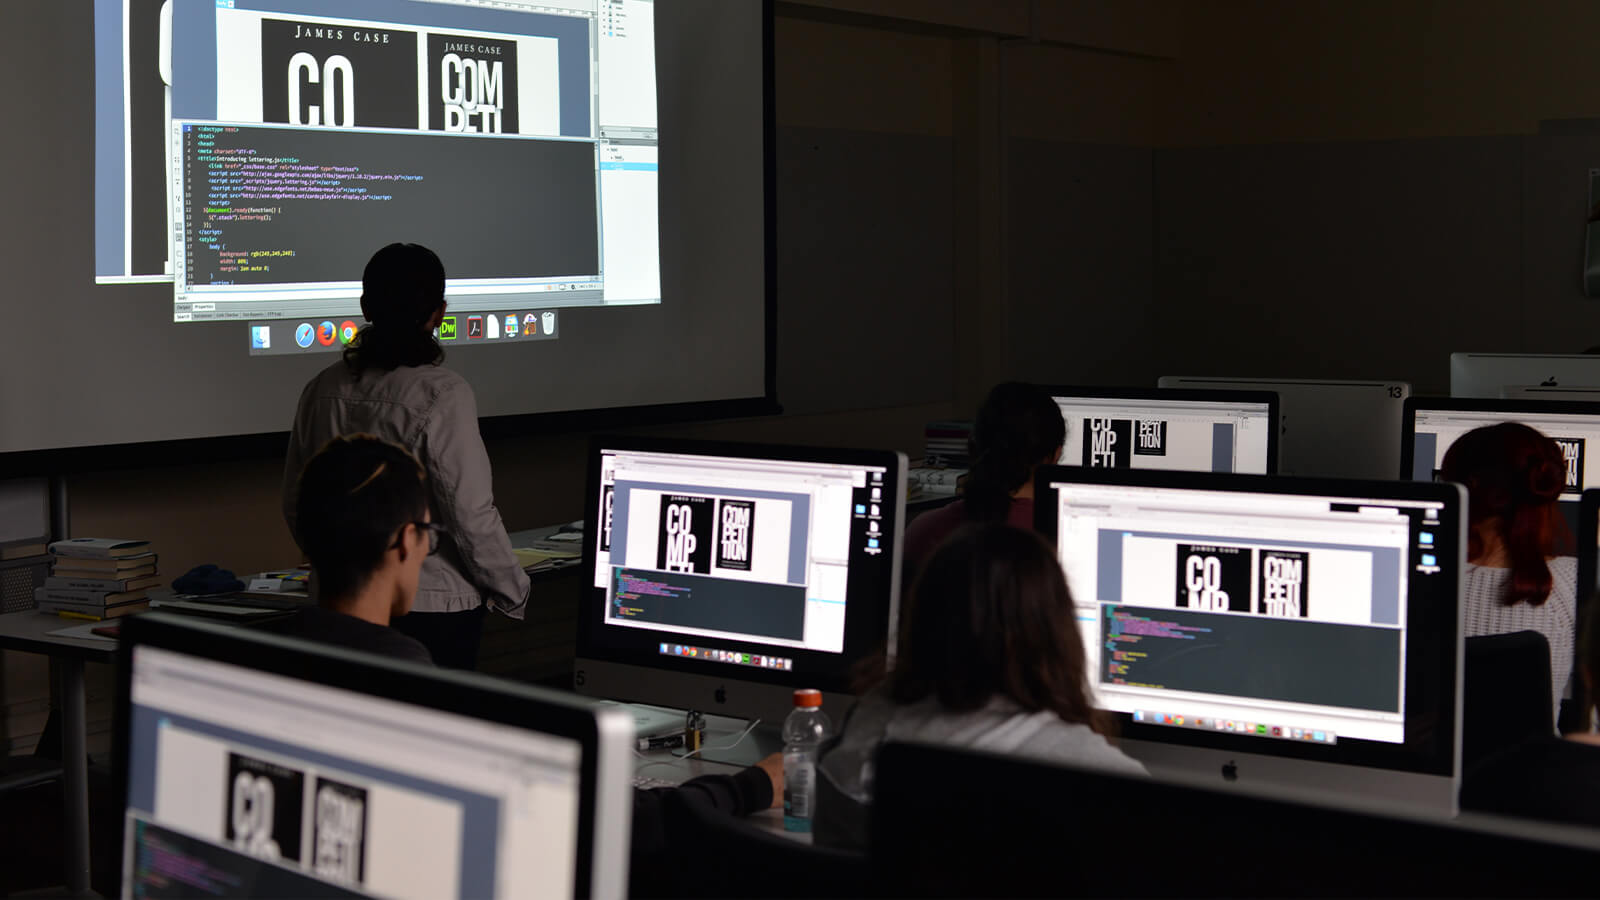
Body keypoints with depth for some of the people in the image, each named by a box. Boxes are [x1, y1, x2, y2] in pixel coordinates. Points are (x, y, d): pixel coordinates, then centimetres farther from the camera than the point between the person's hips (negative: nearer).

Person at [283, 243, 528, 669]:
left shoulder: (322, 389, 3)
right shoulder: (442, 395, -15)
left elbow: (295, 504, 12)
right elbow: (472, 515, -14)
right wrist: (512, 594, 0)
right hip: (432, 603, -6)